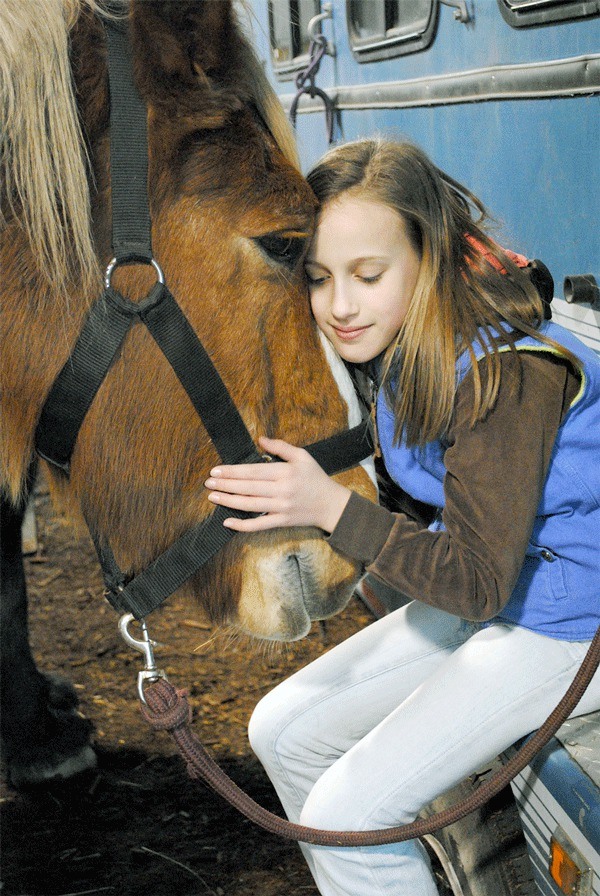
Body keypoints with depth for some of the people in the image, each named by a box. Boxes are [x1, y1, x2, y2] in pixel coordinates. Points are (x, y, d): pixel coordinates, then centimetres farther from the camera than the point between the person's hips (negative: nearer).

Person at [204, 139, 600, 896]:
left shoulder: (507, 374, -28)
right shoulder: (399, 351, -2)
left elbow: (480, 583, -28)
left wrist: (331, 508, -38)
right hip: (485, 598, 9)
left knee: (344, 815, -14)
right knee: (284, 731, 9)